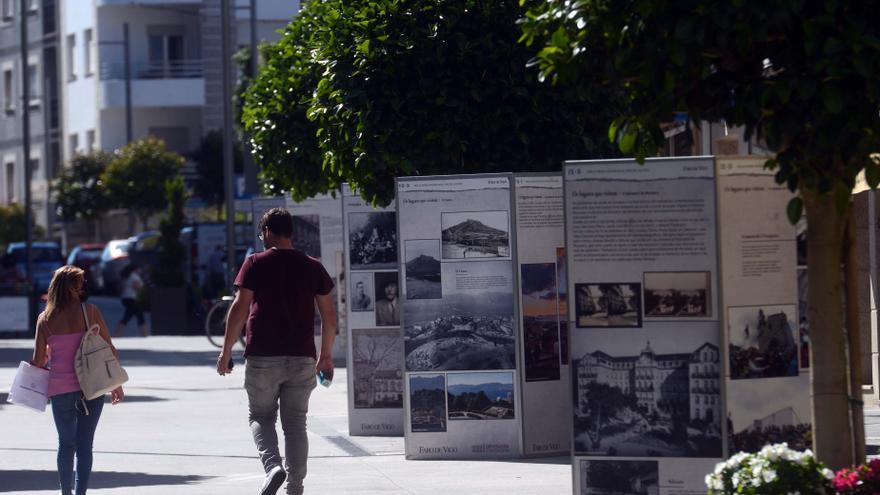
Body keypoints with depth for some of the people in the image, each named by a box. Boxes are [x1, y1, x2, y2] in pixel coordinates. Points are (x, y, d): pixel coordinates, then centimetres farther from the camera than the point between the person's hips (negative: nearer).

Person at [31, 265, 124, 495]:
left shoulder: (45, 319, -2)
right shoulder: (90, 312, -4)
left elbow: (38, 361, -1)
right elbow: (110, 350, -2)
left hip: (60, 388, 1)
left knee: (66, 443, 16)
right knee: (85, 444, 5)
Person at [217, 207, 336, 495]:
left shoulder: (256, 264, -3)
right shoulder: (312, 267, 7)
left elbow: (240, 308, -7)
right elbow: (329, 314, 9)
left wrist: (226, 351, -1)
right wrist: (326, 355, 18)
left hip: (262, 357, -2)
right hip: (302, 358, 3)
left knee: (261, 416, 10)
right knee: (295, 423, 9)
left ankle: (272, 465, -15)